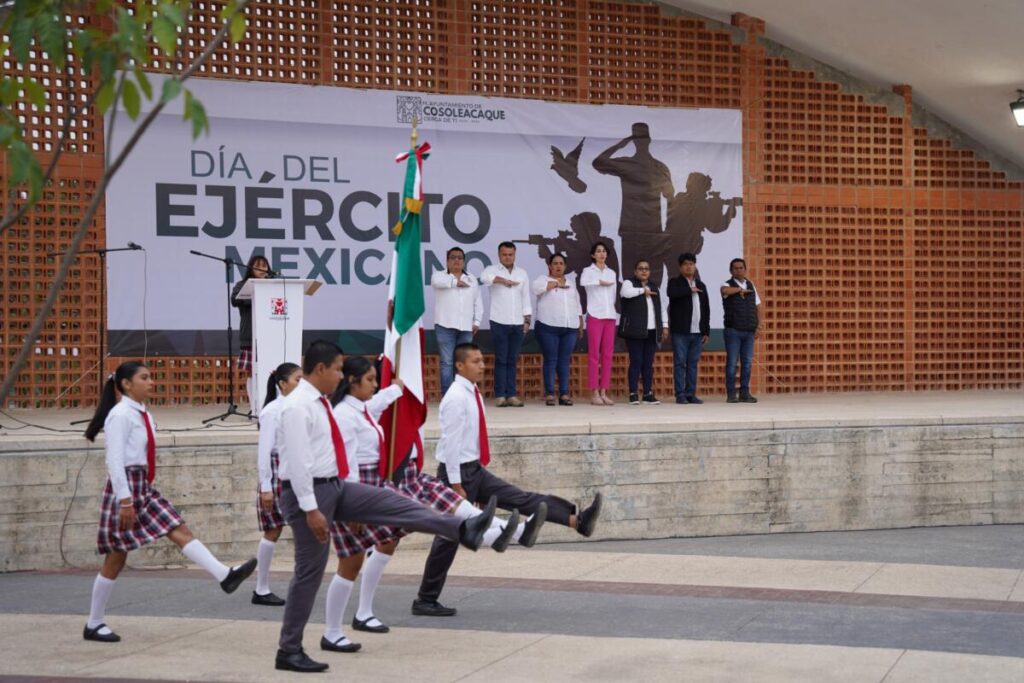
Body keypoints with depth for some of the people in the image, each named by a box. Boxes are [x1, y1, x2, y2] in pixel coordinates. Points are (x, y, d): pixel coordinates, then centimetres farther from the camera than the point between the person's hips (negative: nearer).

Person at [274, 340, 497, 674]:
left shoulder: (319, 402, 11)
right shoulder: (298, 406, -19)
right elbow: (298, 461, -24)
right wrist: (311, 509, -26)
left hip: (334, 486, 9)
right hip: (309, 492, -9)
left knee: (392, 504, -1)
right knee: (309, 571, -1)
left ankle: (463, 530, -4)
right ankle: (289, 651, 8)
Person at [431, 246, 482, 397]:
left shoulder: (471, 280, 17)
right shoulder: (440, 275, 4)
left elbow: (478, 302, 18)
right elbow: (437, 281, -21)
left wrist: (476, 321, 7)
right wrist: (456, 282, -9)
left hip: (466, 327, 4)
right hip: (445, 326, -4)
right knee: (447, 362, -7)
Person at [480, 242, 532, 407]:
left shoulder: (522, 273, 13)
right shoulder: (492, 270, 1)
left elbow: (526, 298, 13)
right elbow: (484, 277, -24)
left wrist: (527, 320, 7)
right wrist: (505, 280, -19)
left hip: (517, 323, 3)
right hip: (499, 322, -3)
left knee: (512, 361, 6)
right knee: (501, 360, -3)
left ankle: (511, 395, 7)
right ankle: (500, 395, -1)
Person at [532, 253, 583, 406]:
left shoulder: (570, 283, 21)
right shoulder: (544, 279, 3)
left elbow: (577, 306, 25)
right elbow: (535, 287, -21)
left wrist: (580, 325, 20)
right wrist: (556, 284, -13)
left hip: (570, 328, 5)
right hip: (549, 327, -5)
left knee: (565, 361, 4)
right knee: (550, 360, -4)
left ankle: (564, 394, 5)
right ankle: (549, 394, -2)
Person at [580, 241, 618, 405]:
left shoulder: (612, 273, 17)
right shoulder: (588, 270, 2)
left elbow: (614, 295, 17)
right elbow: (583, 282, -21)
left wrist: (615, 314, 11)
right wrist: (600, 282, -22)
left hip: (610, 316, 5)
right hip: (595, 316, -5)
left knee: (607, 355, 2)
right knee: (594, 354, -6)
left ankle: (604, 392, 5)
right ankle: (594, 393, -5)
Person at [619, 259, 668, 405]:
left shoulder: (654, 286, 19)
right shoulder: (629, 283, 2)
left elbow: (662, 307, 20)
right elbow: (627, 293, -23)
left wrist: (665, 326, 11)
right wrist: (643, 290, -10)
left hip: (651, 331, 5)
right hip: (635, 331, -5)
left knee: (649, 363, 5)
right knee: (636, 362, -8)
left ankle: (648, 394, 8)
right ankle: (633, 394, -4)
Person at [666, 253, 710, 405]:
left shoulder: (701, 286, 17)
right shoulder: (675, 283, 3)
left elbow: (706, 310, 16)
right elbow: (671, 293, -22)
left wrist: (706, 331, 10)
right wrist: (689, 290, -13)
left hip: (697, 332, 4)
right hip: (680, 331, -4)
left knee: (693, 364, 6)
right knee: (680, 363, -5)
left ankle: (691, 394, 10)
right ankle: (680, 395, -4)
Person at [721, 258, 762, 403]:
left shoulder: (751, 286, 14)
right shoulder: (728, 285, -1)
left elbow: (758, 307, 15)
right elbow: (725, 290, -28)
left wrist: (759, 326, 6)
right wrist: (740, 289, -14)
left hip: (749, 331, 5)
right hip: (733, 330, -5)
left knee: (747, 362, 5)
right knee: (732, 362, -4)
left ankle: (744, 393, 11)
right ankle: (731, 394, -1)